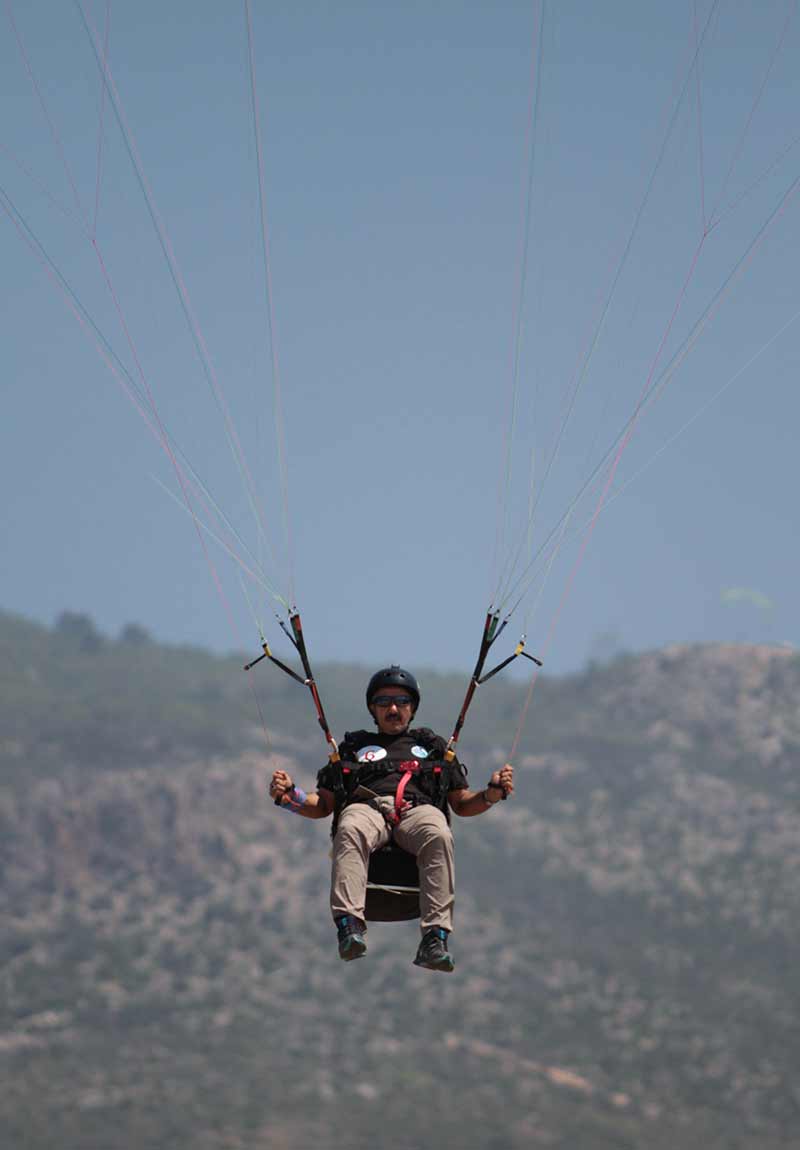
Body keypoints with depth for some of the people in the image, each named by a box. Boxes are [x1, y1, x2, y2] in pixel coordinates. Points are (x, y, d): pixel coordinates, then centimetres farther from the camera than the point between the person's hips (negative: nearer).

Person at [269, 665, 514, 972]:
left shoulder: (433, 746, 35)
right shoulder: (353, 747, 34)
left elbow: (462, 805, 26)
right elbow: (322, 806, 26)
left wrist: (492, 793, 6)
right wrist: (291, 796, 6)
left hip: (418, 810, 0)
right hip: (365, 807, 0)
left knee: (439, 836, -39)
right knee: (350, 830, -40)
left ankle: (435, 938, -50)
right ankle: (349, 927, -55)